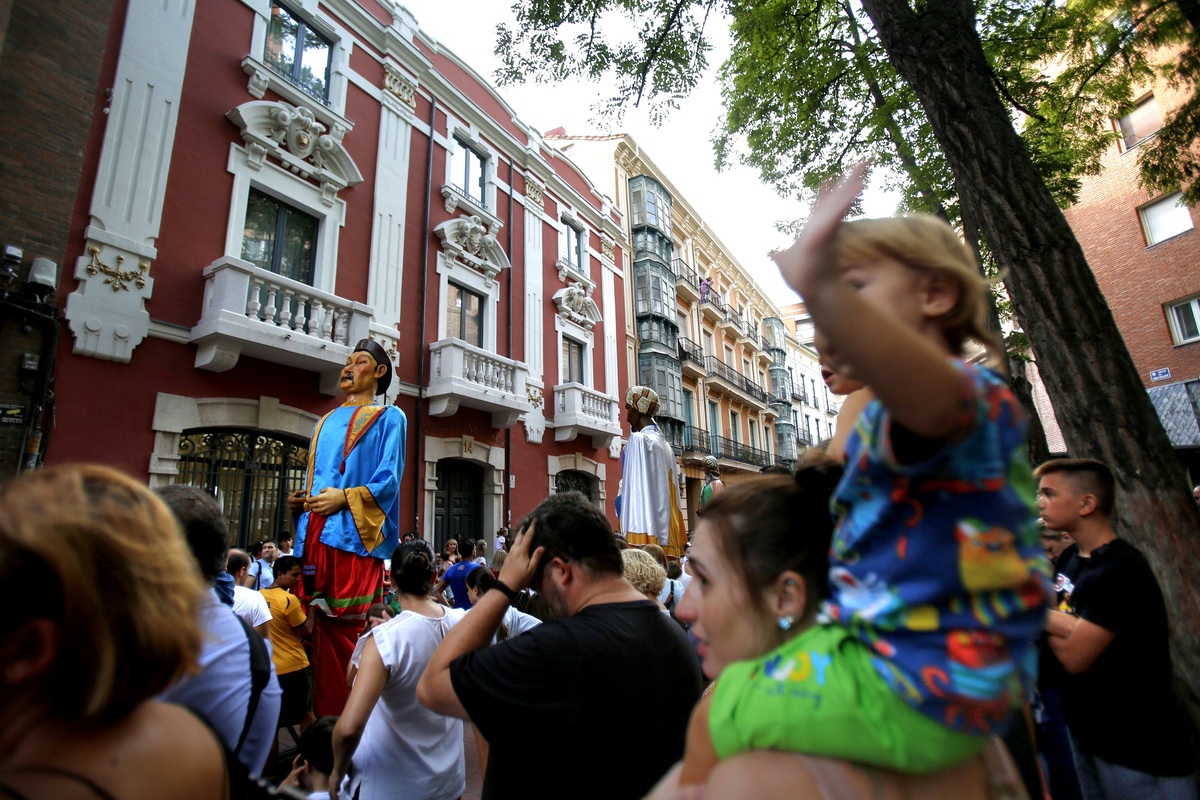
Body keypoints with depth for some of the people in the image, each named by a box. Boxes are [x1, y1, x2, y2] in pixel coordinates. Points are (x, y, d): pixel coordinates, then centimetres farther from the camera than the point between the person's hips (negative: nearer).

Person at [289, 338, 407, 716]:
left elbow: (389, 479, -4)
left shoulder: (388, 417, 6)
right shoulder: (327, 421, 25)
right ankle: (326, 714, 17)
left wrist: (344, 497, -15)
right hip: (315, 532, 6)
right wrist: (301, 499, 6)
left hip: (353, 533, -6)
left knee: (345, 627, -6)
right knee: (321, 624, 6)